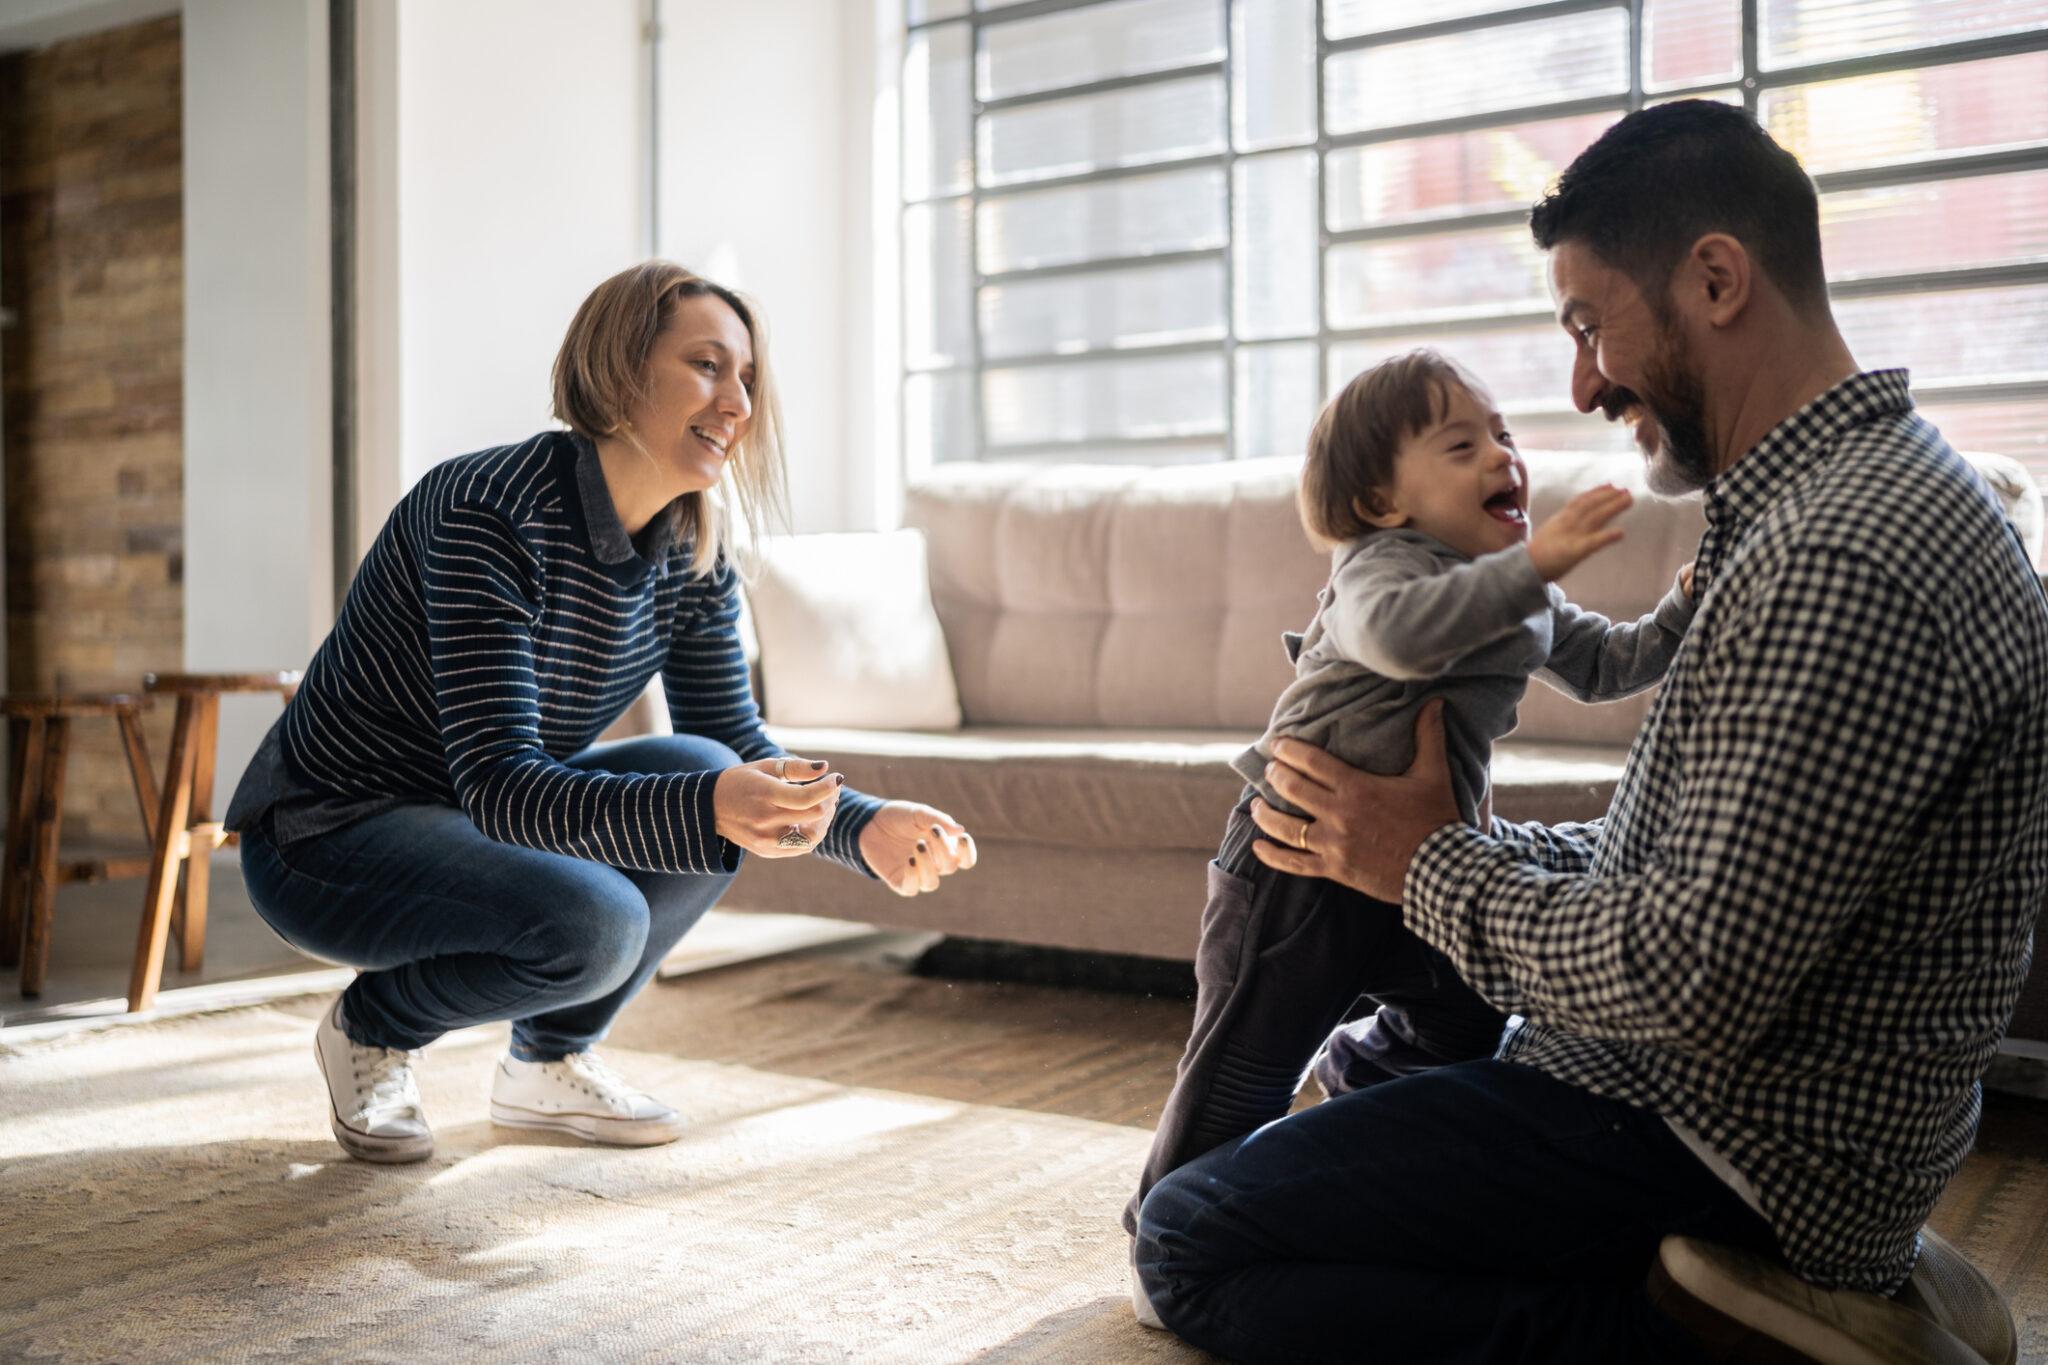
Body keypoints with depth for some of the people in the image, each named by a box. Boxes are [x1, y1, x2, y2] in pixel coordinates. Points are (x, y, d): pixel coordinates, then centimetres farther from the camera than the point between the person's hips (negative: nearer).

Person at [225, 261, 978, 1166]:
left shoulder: (695, 558, -4)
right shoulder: (493, 513, -27)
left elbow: (737, 747, -1)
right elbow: (497, 785, -32)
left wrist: (868, 827, -20)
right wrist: (707, 808, -47)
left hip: (470, 827, 7)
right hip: (326, 839, -7)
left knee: (705, 776, -16)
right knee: (592, 922, -31)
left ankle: (547, 1064, 4)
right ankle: (371, 1027, 1)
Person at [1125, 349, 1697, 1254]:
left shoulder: (1525, 602, 11)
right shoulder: (1381, 562, -17)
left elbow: (1609, 664, 22)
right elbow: (1399, 630, -40)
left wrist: (1689, 605, 9)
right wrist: (1530, 565, -45)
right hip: (1298, 864, -8)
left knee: (1465, 1023, 17)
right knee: (1247, 1065, 0)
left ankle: (1351, 1073, 47)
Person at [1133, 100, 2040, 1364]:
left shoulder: (1846, 564, -25)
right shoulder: (1835, 501, 10)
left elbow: (1694, 986, -27)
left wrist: (1433, 865, -12)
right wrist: (1473, 843, 6)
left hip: (1727, 1151, -10)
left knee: (1190, 1238, -12)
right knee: (1364, 1056, 31)